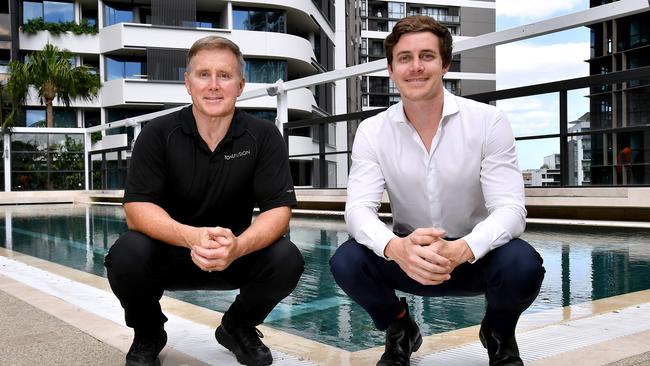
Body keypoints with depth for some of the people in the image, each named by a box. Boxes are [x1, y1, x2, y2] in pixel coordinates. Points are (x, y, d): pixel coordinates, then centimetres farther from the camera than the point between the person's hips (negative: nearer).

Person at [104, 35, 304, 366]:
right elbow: (137, 208, -17)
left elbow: (278, 209, -15)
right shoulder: (158, 133, -10)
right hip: (168, 252, -1)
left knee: (286, 259, -26)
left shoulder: (263, 136, -9)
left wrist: (238, 247, -38)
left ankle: (237, 328, 7)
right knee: (128, 255, -31)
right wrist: (191, 237, -38)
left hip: (234, 256, 1)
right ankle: (148, 335, 3)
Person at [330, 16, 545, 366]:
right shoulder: (372, 131, -9)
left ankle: (499, 335, 6)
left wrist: (461, 250, -42)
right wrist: (396, 248, -42)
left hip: (474, 256, -1)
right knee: (346, 262, -26)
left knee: (522, 265, -32)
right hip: (408, 257, 1)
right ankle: (399, 331, 7)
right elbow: (358, 209, -18)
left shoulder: (489, 121, -13)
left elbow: (510, 209, -20)